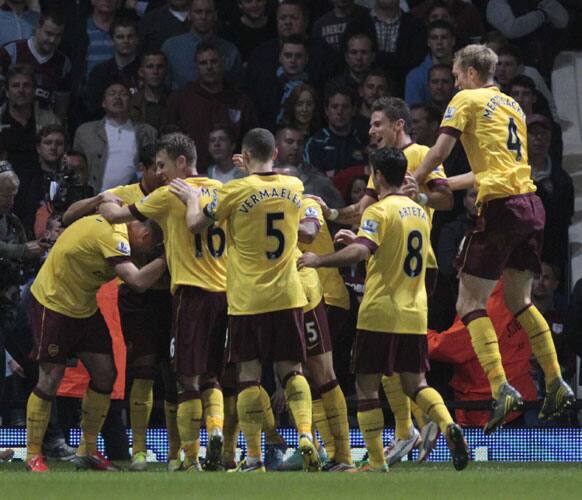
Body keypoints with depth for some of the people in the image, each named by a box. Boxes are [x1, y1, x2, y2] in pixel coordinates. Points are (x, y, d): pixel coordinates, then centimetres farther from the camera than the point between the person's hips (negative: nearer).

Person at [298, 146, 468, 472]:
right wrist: (358, 240, 25)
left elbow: (360, 253, -25)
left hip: (380, 314, -6)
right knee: (415, 383, 12)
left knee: (367, 386, 3)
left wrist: (318, 260, -14)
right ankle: (448, 425, -15)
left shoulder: (379, 212, -11)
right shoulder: (420, 213, 13)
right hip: (415, 314, 6)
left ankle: (377, 461, 0)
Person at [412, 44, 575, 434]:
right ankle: (557, 384, 14)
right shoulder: (513, 106, 23)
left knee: (471, 304, -5)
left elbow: (438, 153, -5)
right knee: (519, 301, 20)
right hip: (531, 204, 8)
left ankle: (502, 388, -19)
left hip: (501, 208, -8)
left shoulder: (468, 100, 1)